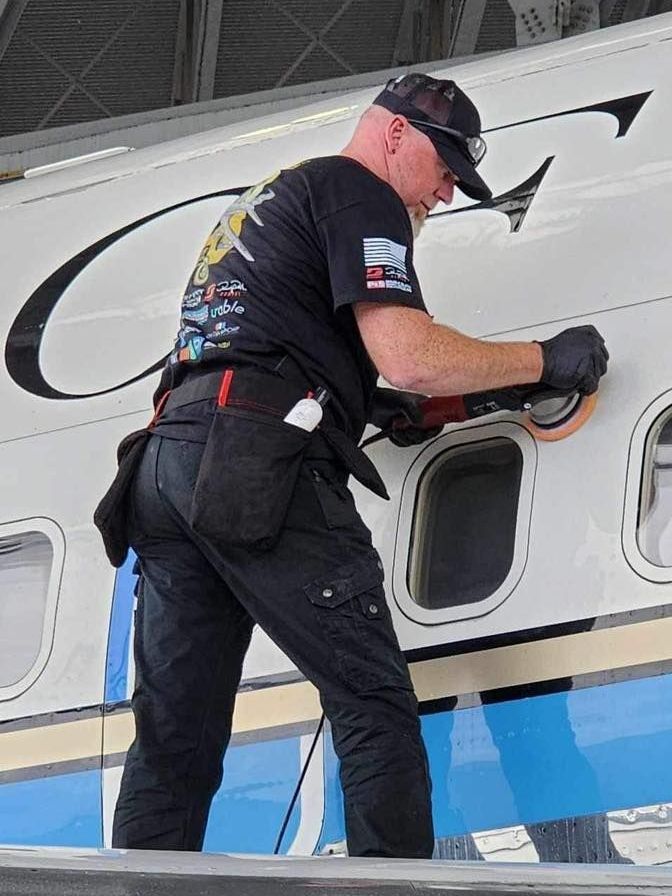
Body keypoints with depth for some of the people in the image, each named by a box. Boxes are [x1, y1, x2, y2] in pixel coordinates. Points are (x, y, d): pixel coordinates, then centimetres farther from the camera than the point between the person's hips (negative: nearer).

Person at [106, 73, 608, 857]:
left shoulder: (257, 206, 33)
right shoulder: (357, 191, 4)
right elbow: (407, 356, -9)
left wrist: (356, 402, 25)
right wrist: (545, 360, 3)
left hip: (169, 454, 9)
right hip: (258, 463, -9)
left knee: (172, 740, 3)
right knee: (376, 706, -8)